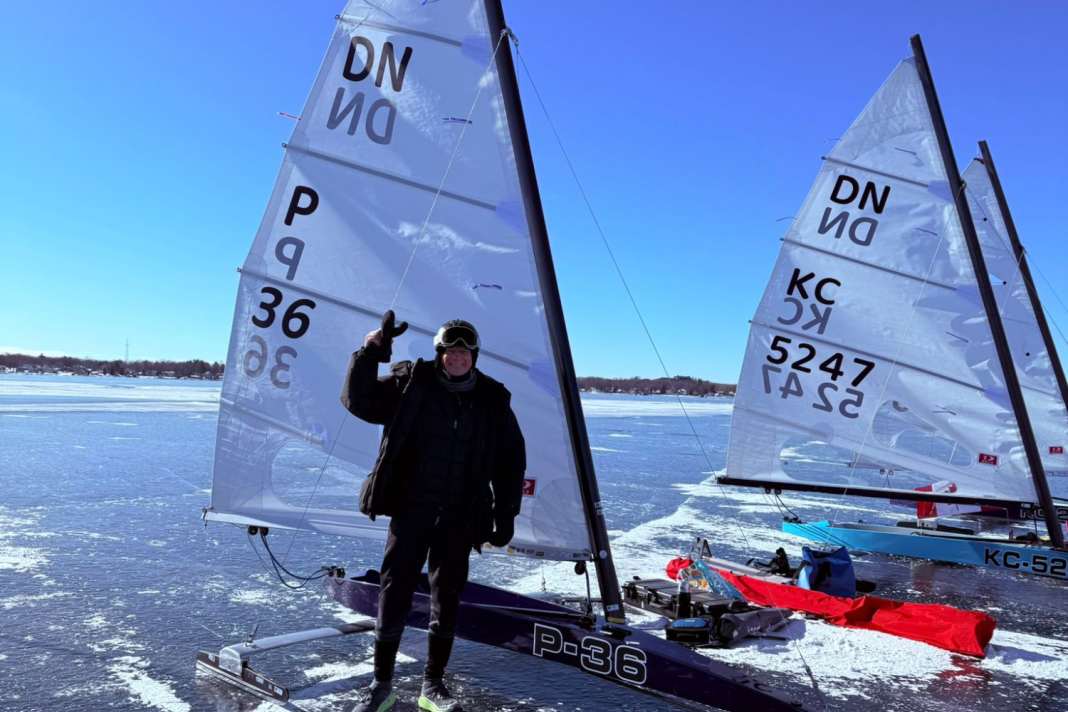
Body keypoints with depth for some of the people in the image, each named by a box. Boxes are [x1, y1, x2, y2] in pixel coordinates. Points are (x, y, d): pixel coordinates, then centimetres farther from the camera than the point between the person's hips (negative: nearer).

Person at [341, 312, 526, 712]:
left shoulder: (493, 399, 3)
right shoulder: (411, 383, 0)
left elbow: (511, 460, 7)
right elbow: (358, 400, -6)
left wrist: (506, 515, 5)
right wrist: (372, 350, -18)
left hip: (460, 517, 1)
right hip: (410, 509, -1)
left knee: (447, 599, 9)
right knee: (395, 593, 2)